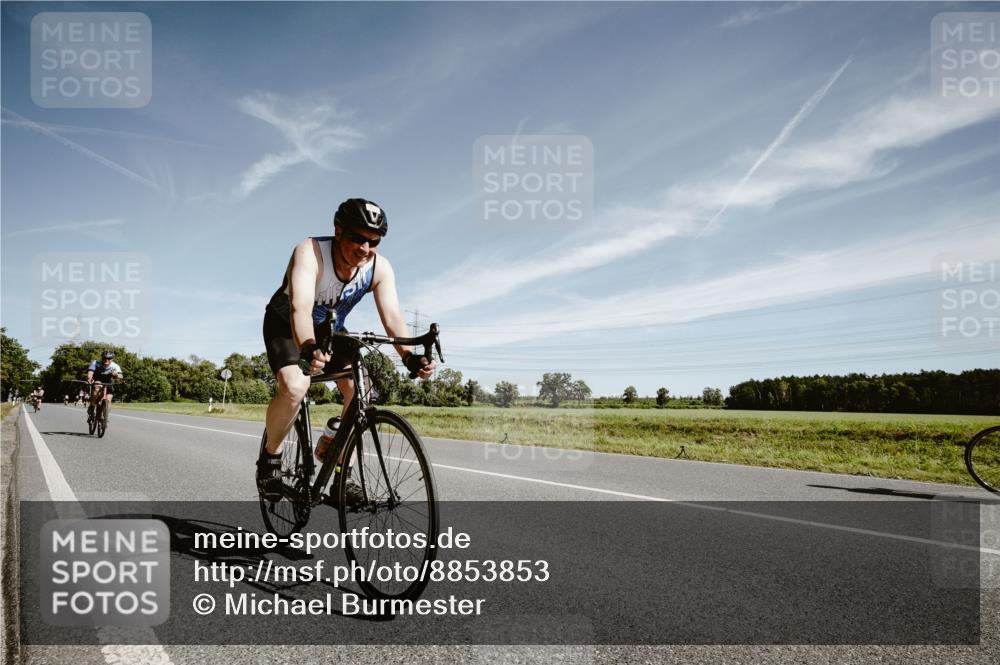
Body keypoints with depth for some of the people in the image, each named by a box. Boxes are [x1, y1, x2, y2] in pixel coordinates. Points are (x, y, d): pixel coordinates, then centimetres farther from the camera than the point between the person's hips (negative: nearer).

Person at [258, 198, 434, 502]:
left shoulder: (380, 267, -22)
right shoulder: (310, 252, -34)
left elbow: (392, 316, -31)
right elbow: (301, 307, -49)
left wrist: (409, 356, -49)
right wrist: (309, 349, -68)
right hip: (287, 324, -4)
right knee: (294, 387, -30)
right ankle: (270, 457, -3)